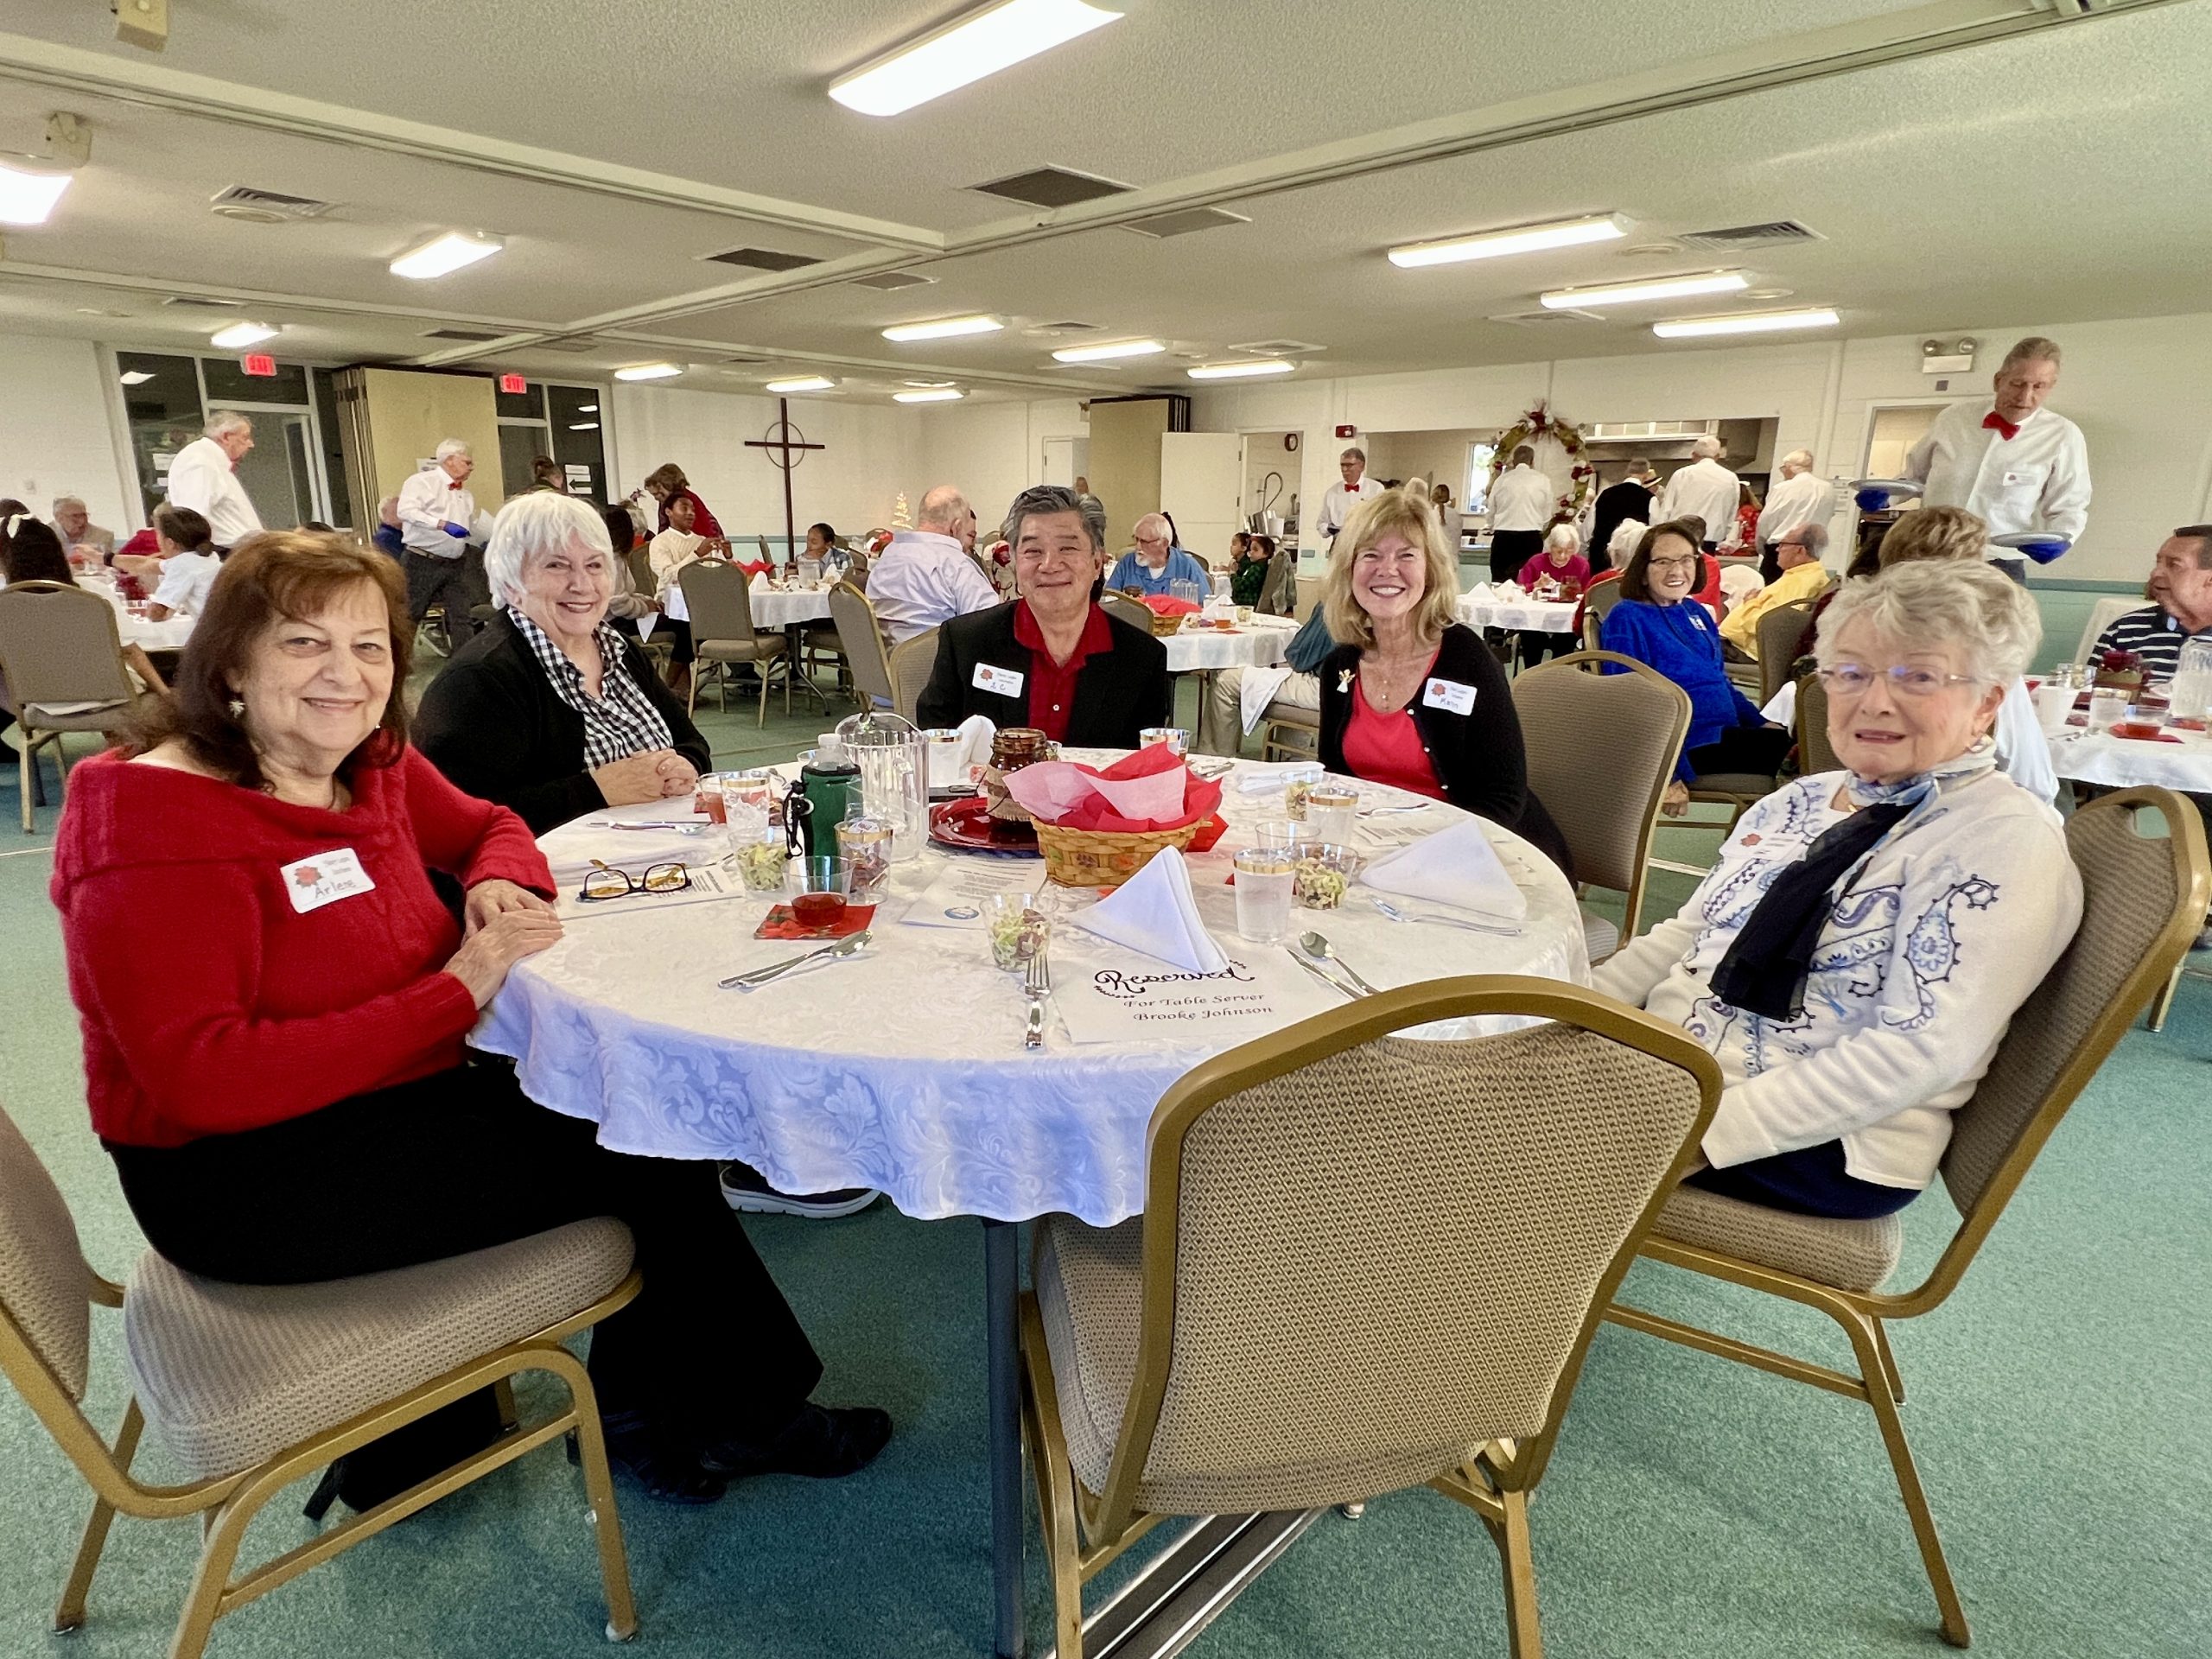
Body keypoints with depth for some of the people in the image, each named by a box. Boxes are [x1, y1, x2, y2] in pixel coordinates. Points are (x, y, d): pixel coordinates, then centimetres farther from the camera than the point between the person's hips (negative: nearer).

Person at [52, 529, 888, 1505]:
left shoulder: (372, 765, 2)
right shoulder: (154, 819, -21)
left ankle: (640, 1416, 11)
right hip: (245, 1177, -7)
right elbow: (202, 1077, -27)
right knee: (641, 1147, -14)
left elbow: (489, 828, 19)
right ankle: (745, 1414, 11)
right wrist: (455, 994, -28)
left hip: (397, 1099, 7)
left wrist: (500, 885, -6)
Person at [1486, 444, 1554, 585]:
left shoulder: (1502, 479, 5)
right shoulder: (1542, 481, 3)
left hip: (1503, 537, 1)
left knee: (1500, 582, 2)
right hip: (1531, 538, -1)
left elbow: (1491, 512, 9)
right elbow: (1546, 516, 7)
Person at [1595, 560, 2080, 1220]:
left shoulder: (2005, 840, -13)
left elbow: (1920, 1049, -21)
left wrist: (1704, 1128, -26)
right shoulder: (1800, 800, 9)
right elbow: (1688, 933, 14)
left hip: (1827, 1148, -7)